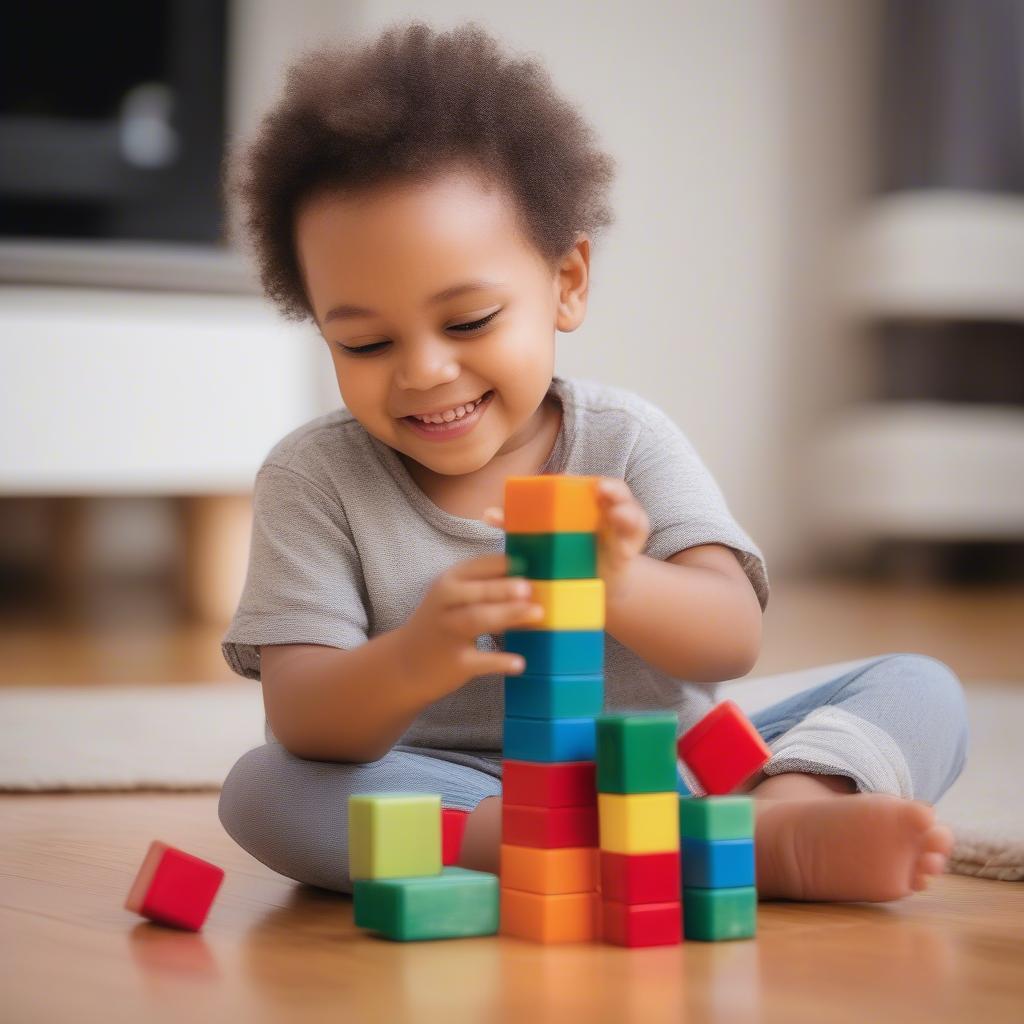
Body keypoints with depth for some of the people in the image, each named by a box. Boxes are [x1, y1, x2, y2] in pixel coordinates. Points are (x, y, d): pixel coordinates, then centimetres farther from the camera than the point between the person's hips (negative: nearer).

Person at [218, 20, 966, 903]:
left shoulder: (626, 441, -1)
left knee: (921, 693, -9)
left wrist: (617, 584, -38)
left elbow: (734, 640, -14)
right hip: (452, 796, -1)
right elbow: (300, 719, -16)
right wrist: (411, 663, -40)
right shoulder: (314, 479, -4)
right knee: (263, 789, -31)